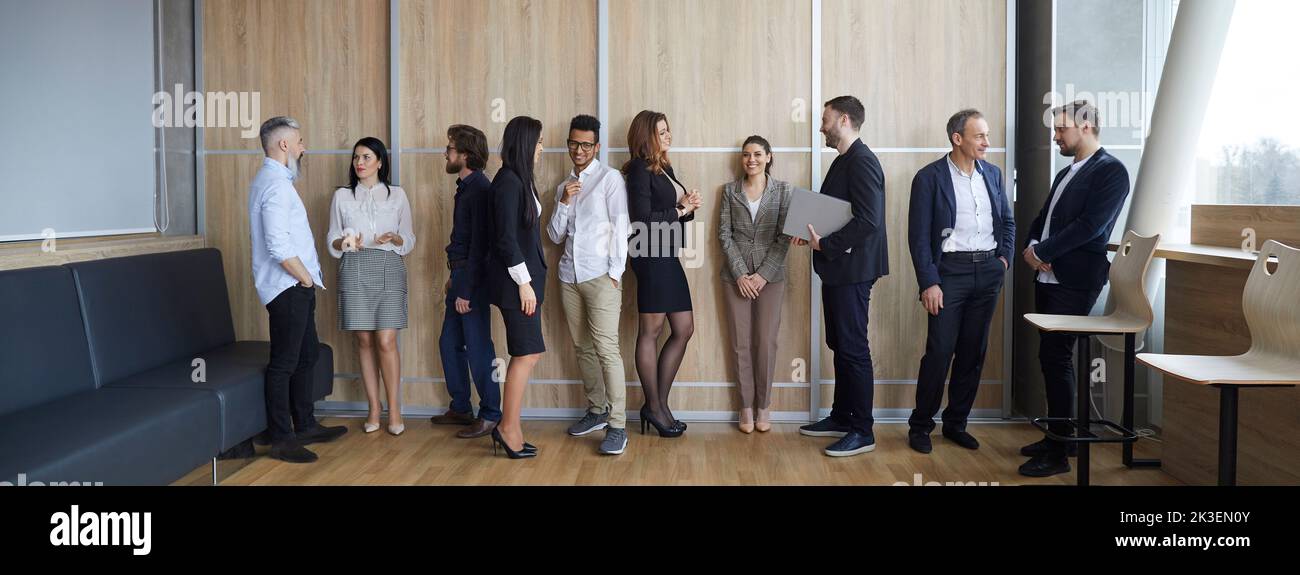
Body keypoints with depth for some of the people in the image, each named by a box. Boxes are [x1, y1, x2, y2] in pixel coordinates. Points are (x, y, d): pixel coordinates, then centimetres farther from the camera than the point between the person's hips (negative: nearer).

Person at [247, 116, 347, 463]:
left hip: (294, 288, 11)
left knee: (307, 355, 17)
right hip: (288, 287, -11)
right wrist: (306, 278, -12)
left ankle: (305, 426, 28)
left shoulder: (267, 180, 16)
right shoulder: (277, 184, -17)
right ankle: (281, 440, 5)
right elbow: (279, 246, -26)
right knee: (285, 363, -3)